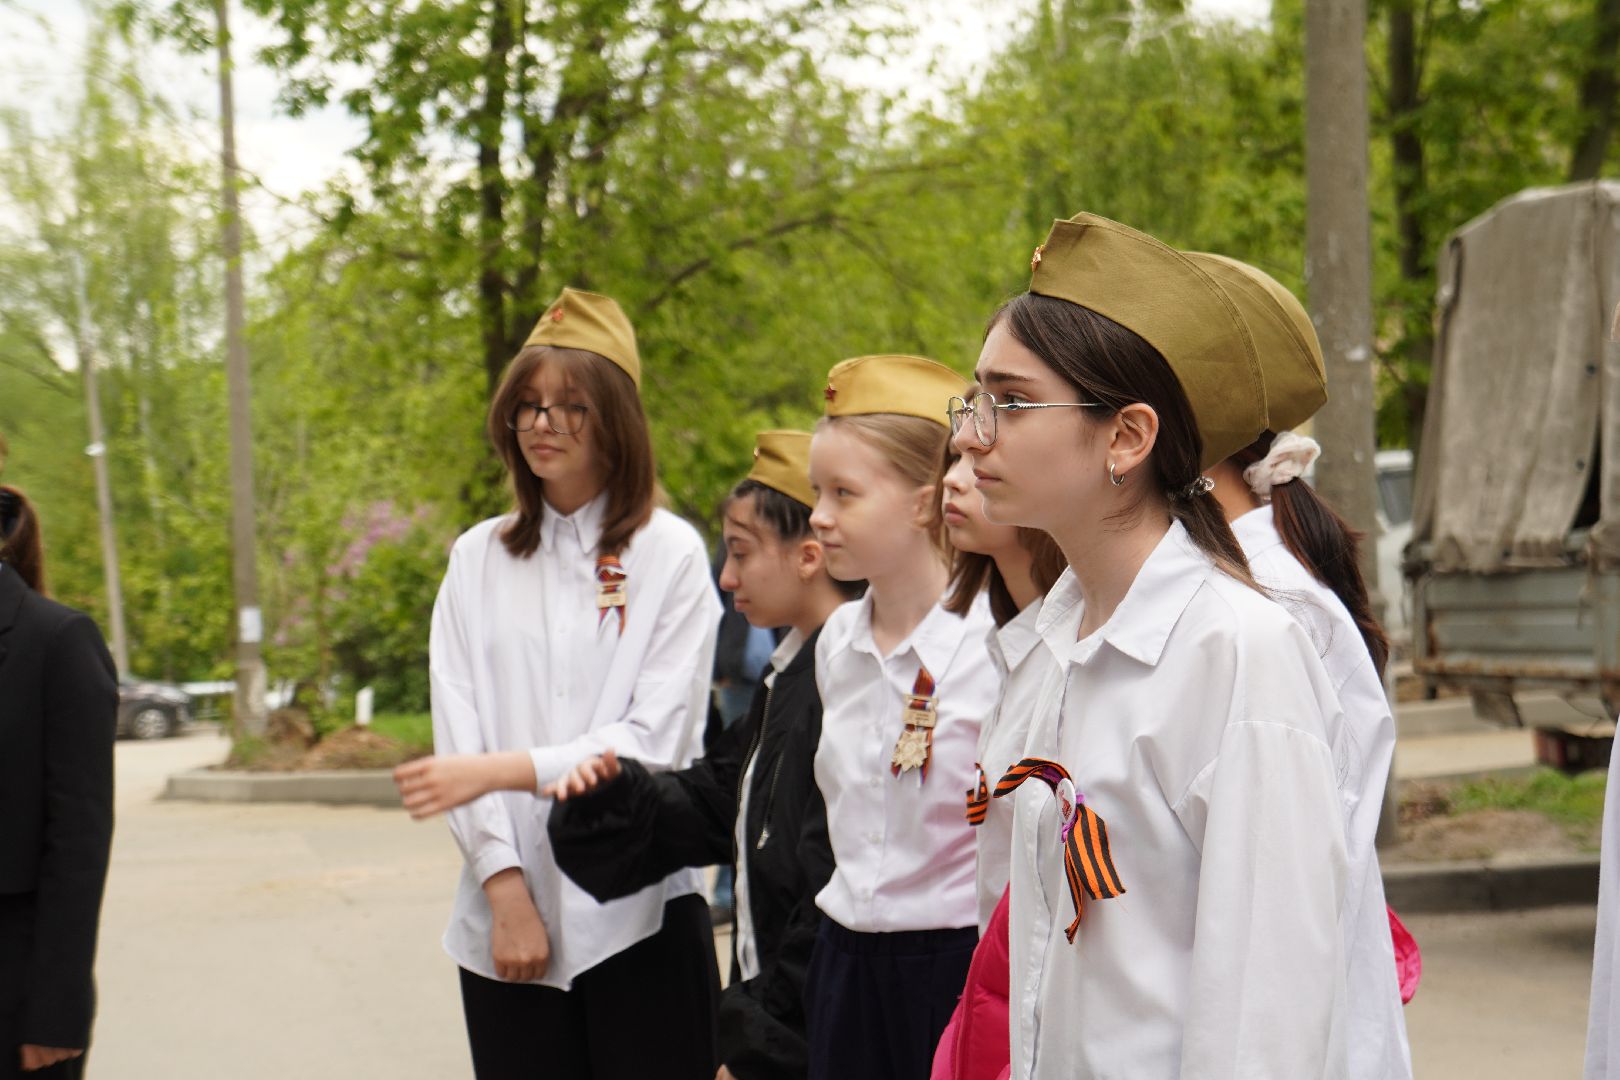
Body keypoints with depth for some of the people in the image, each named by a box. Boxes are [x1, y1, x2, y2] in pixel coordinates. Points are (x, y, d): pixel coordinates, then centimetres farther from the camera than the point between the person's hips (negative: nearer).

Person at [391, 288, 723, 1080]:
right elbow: (458, 732, 3)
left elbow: (654, 739, -7)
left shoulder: (669, 554, 1)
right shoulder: (478, 559, 10)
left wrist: (501, 770, -15)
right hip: (507, 920, 3)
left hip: (636, 918, -2)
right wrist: (503, 887, -8)